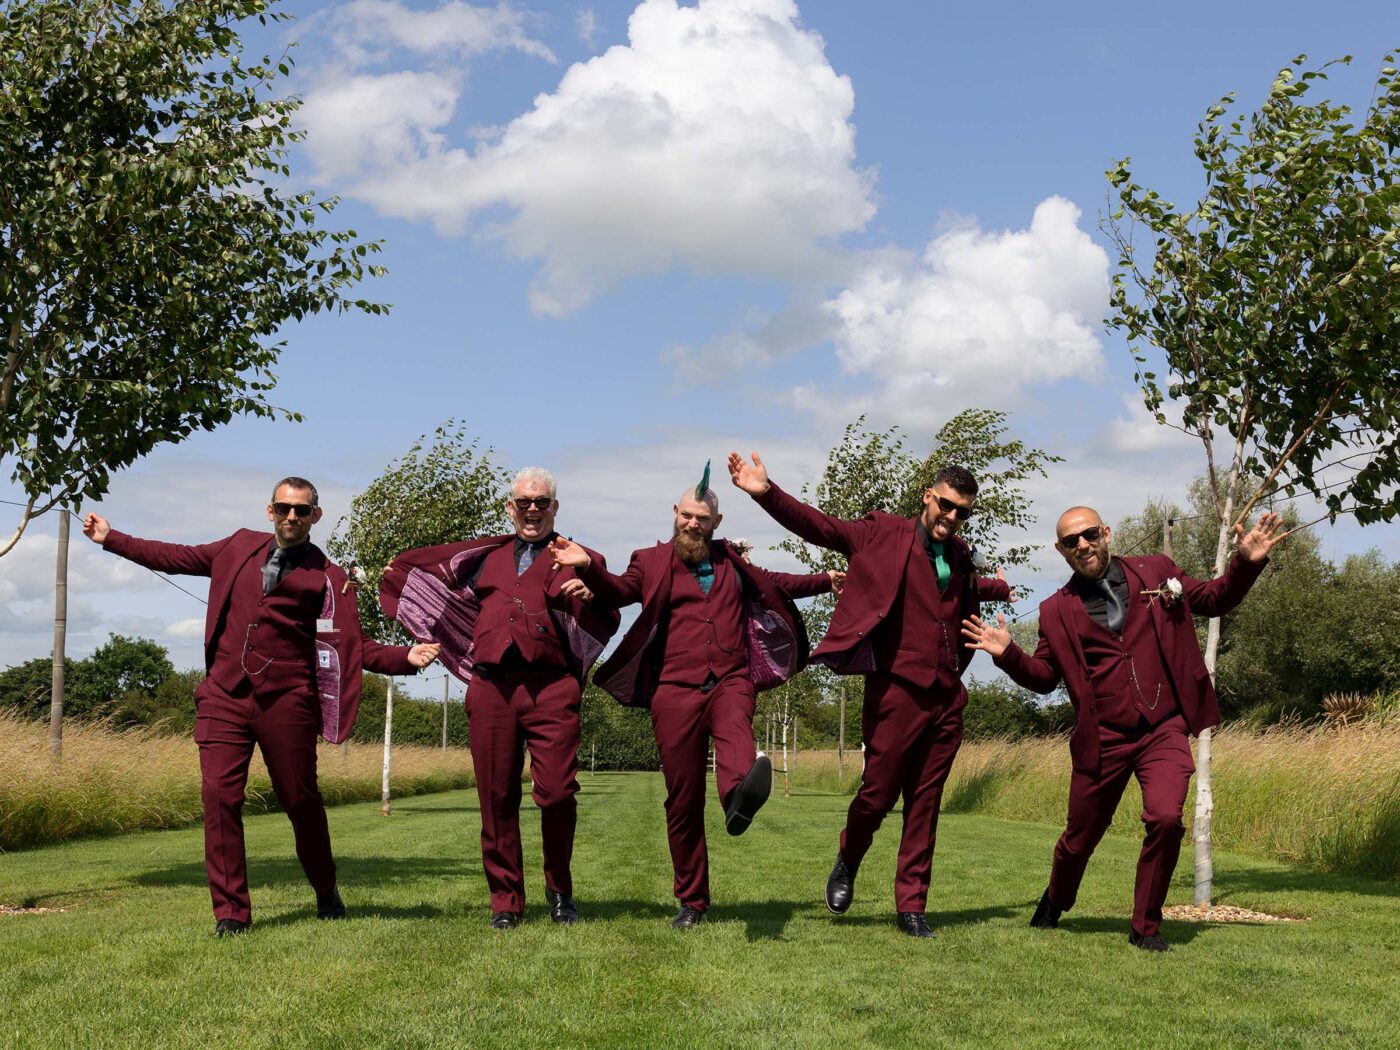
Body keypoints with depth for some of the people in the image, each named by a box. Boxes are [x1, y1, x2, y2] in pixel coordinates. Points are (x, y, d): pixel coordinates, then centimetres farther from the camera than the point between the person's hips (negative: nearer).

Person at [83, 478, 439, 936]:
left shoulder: (328, 578, 5)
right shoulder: (241, 547, 15)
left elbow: (354, 645, 1)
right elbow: (178, 558, 26)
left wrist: (406, 657, -15)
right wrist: (110, 538, 31)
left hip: (287, 700, -2)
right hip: (224, 695, 2)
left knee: (300, 801, 6)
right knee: (220, 797, -8)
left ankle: (327, 895, 29)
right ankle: (230, 911, 1)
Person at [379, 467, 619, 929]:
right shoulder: (488, 556, 23)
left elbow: (605, 626, 1)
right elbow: (431, 568, 40)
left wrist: (589, 600, -17)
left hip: (551, 687, -3)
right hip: (491, 687, 3)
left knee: (557, 793, -10)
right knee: (497, 799, 3)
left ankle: (559, 890, 13)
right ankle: (506, 901, 14)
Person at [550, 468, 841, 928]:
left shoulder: (731, 560, 22)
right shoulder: (652, 561, 12)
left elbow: (775, 583, 39)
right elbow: (618, 591, -6)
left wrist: (824, 580, 38)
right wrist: (589, 568, -25)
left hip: (730, 681, 1)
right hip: (675, 688, -1)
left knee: (734, 727, -36)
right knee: (683, 799, 1)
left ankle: (740, 795, -68)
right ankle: (692, 901, 13)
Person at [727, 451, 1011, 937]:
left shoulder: (959, 554, 17)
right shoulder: (883, 533, -1)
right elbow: (818, 526, -11)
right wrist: (766, 493, -22)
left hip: (947, 697, 5)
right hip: (896, 692, -5)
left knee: (924, 805, 8)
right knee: (876, 795, -1)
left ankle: (911, 906, 17)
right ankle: (847, 863, 29)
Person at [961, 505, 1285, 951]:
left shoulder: (1157, 571, 4)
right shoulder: (1057, 611, 4)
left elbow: (1215, 599, 15)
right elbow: (1044, 676, 9)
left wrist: (1246, 563, -1)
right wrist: (1008, 654, -9)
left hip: (1164, 730, 0)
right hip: (1103, 741, 1)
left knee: (1166, 818, -22)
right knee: (1080, 836, 11)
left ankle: (1146, 927, -1)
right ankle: (1055, 902, 45)